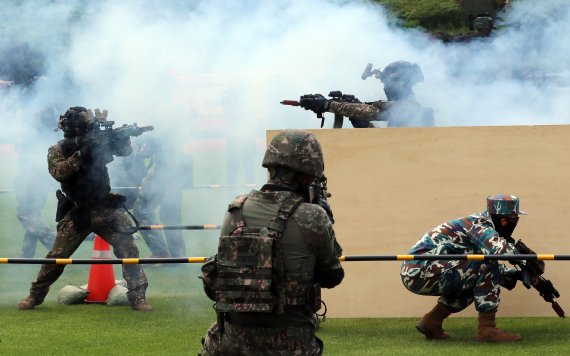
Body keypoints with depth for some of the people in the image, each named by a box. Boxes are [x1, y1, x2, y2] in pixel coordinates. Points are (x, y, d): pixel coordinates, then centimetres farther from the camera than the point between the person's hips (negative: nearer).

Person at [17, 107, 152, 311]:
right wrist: (80, 154, -30)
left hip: (105, 209, 2)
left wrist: (123, 139, -22)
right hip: (76, 213, -2)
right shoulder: (57, 151, -5)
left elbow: (125, 152, 1)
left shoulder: (98, 143, 2)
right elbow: (58, 172, -22)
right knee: (57, 257, 1)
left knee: (128, 248, -12)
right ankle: (35, 296, 20)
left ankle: (137, 297, -10)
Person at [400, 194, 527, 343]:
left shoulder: (481, 225, 17)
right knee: (487, 266, -13)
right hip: (420, 272, -10)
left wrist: (518, 276, 13)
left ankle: (431, 321, 17)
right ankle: (487, 329, -9)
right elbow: (500, 250, -30)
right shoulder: (478, 225, -10)